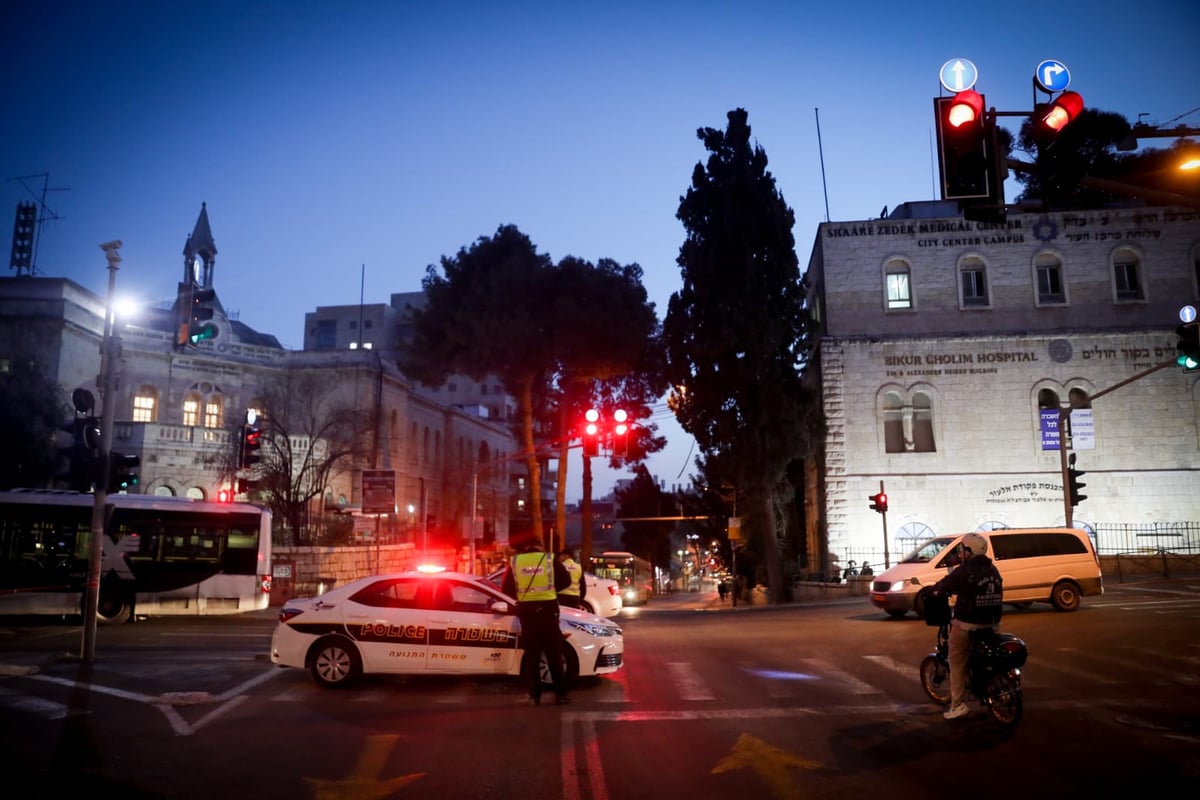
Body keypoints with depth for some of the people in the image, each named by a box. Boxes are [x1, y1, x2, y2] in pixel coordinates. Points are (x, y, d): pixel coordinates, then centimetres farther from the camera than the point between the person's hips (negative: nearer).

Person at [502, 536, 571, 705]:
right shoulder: (550, 559, 1)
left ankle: (535, 696, 8)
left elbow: (507, 589, 7)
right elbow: (565, 581, 4)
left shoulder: (514, 562, 4)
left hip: (526, 610, 1)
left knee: (532, 655, 9)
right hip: (547, 608, -1)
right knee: (554, 654, 7)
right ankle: (560, 694, 7)